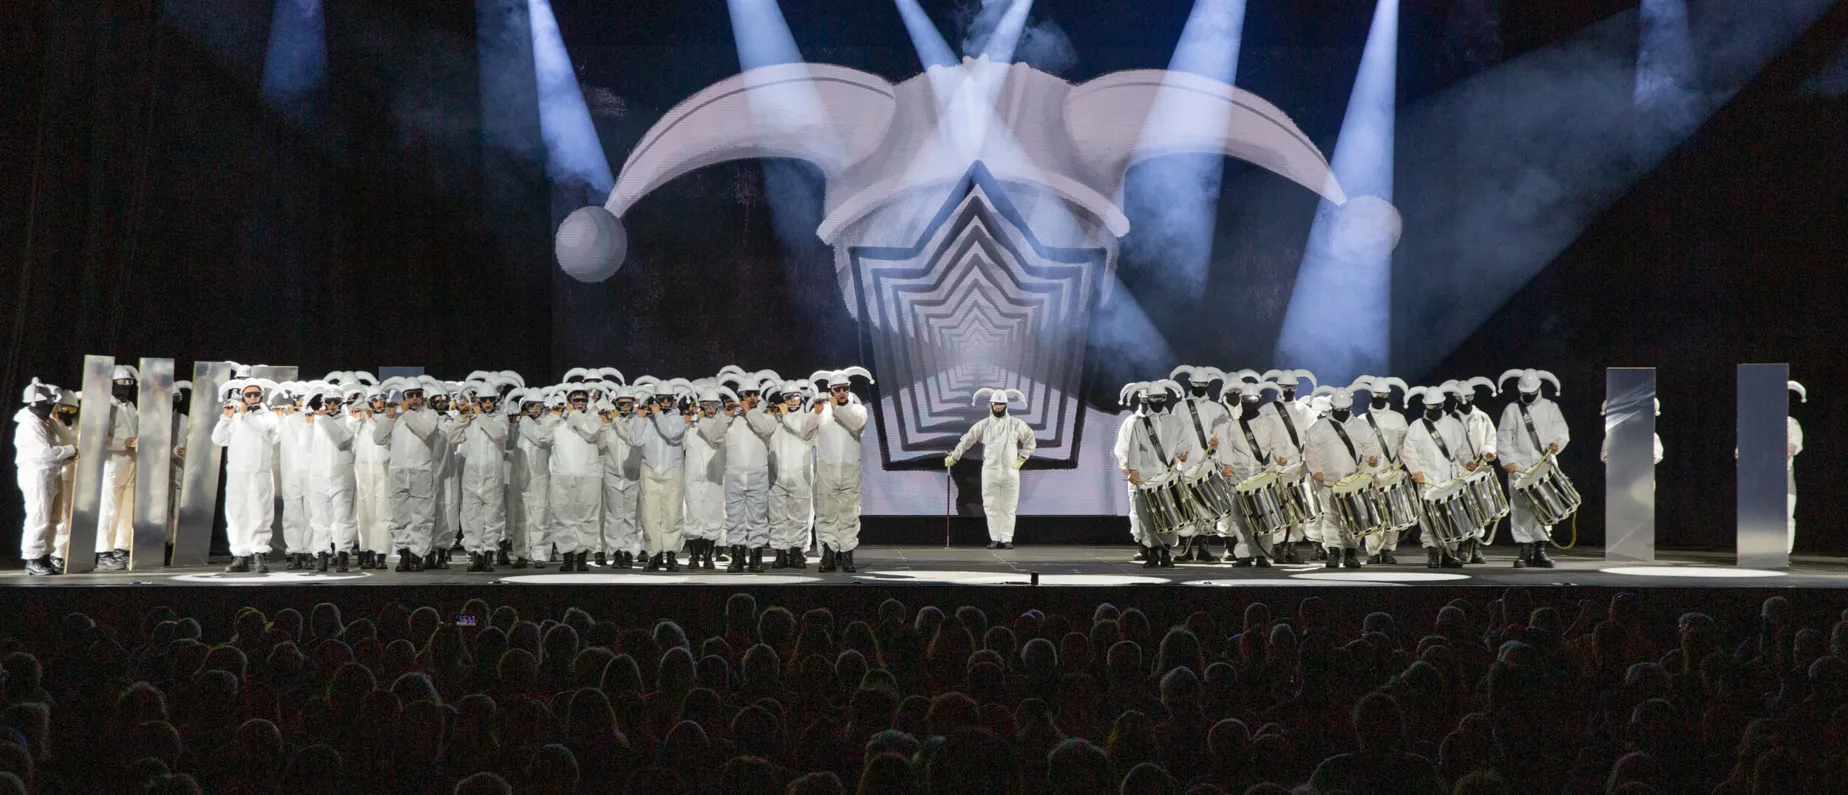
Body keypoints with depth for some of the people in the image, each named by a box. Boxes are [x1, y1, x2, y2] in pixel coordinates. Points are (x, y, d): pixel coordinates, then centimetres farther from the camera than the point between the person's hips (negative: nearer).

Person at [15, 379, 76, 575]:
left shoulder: (47, 422, 16)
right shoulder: (29, 425, -15)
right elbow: (45, 452, -23)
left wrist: (67, 455, 2)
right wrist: (70, 450, -12)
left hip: (51, 476, 10)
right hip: (36, 473, -10)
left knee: (50, 519, 12)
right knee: (39, 518, -11)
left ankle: (43, 559, 17)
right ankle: (33, 560, -7)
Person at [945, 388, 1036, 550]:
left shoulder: (1016, 424, 5)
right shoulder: (983, 425, 4)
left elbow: (1030, 441, 15)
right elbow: (967, 440, 10)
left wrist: (1021, 459, 7)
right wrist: (953, 457, 11)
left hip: (1010, 471, 0)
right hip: (990, 471, 0)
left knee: (1009, 508, -2)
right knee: (991, 507, 0)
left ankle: (1007, 539, 3)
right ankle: (995, 539, 6)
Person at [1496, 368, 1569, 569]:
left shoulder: (1550, 408, 13)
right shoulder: (1512, 410, 9)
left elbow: (1563, 432, 6)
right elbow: (1503, 439, 4)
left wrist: (1557, 443, -16)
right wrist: (1508, 460, -10)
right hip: (1520, 467, -1)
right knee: (1521, 508, -7)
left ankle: (1540, 550, 4)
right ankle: (1525, 550, -5)